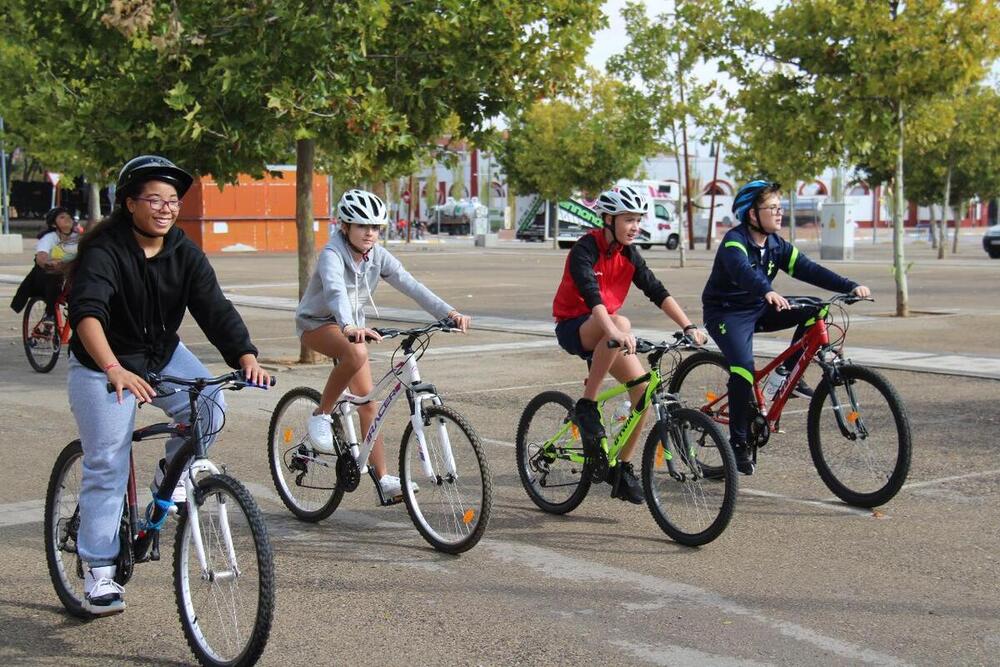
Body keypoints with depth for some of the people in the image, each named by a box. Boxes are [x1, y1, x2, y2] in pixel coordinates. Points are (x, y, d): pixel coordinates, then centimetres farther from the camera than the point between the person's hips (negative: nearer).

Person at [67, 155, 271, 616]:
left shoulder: (185, 253, -8)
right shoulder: (103, 251, -23)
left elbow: (215, 310, -16)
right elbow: (87, 313, -38)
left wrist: (246, 358, -34)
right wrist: (114, 370, -55)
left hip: (163, 355, 4)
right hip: (103, 368, -4)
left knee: (210, 405, -22)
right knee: (106, 469, -4)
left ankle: (172, 473, 6)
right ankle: (98, 571, 8)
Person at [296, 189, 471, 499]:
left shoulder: (378, 255, -8)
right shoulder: (332, 254, -26)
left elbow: (411, 285, -18)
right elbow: (335, 290, -45)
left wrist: (447, 313, -31)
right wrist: (349, 327, -65)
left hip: (352, 326, 6)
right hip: (317, 323, -6)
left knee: (369, 401, 1)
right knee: (356, 353, -39)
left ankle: (384, 479, 6)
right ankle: (321, 415, -19)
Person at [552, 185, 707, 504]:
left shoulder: (628, 254, 3)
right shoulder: (585, 250, -19)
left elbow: (658, 292, -2)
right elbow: (591, 295, -35)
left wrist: (688, 326, -14)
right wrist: (614, 332, -50)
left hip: (605, 331, 7)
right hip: (573, 326, -7)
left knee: (643, 386, -11)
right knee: (622, 322, -37)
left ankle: (622, 468, 2)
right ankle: (586, 407, -26)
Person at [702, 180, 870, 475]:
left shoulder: (776, 245, 2)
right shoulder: (734, 241, -19)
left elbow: (807, 269, -8)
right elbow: (742, 270, -40)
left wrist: (850, 286, -22)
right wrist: (768, 291, -60)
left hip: (757, 309, 7)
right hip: (726, 312, -7)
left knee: (813, 310, -12)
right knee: (743, 369, -27)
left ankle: (788, 373, 0)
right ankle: (738, 443, -13)